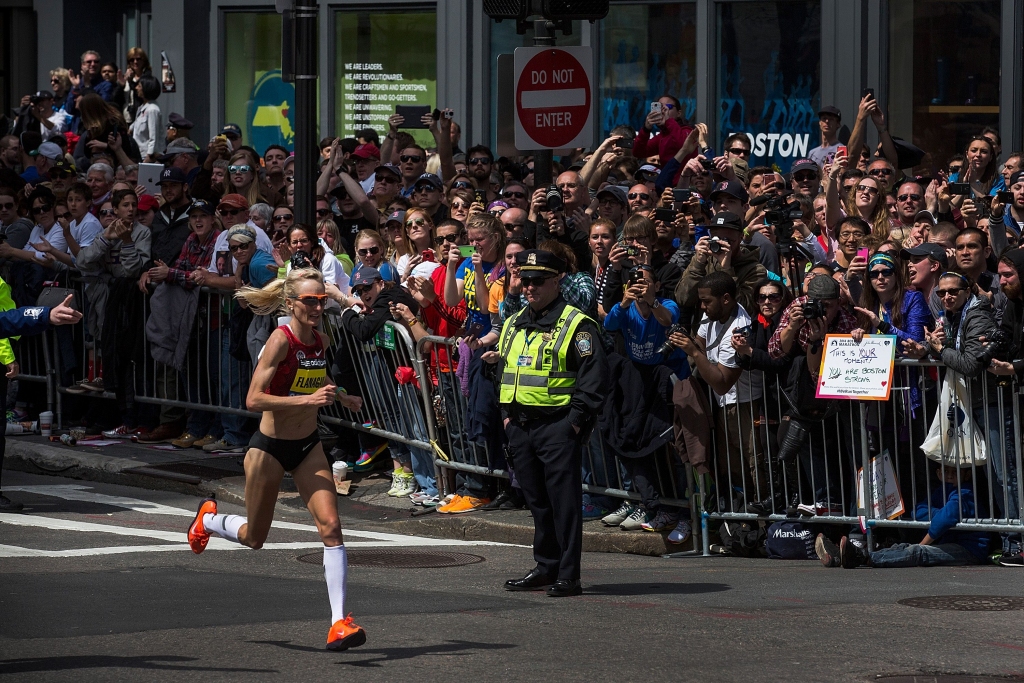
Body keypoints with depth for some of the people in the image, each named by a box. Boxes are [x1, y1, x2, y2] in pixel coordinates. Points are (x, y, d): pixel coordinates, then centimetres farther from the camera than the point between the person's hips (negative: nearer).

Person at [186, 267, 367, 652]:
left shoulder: (321, 341, 1)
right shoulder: (281, 340, -20)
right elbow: (254, 399, -29)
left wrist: (340, 396, 11)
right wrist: (307, 399, -36)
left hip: (308, 447, 5)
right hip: (270, 447, -5)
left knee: (331, 526, -13)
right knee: (254, 538, 12)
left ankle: (339, 623, -15)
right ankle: (208, 518, 46)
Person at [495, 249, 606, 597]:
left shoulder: (576, 325, -7)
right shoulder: (513, 325, 15)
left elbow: (593, 379, -11)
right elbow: (504, 370, 24)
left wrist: (575, 421, -16)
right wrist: (507, 413, 13)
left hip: (558, 426, -7)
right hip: (520, 425, 7)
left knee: (564, 501, -7)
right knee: (537, 501, 13)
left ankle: (568, 575, -5)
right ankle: (546, 568, 21)